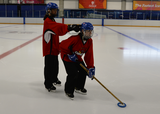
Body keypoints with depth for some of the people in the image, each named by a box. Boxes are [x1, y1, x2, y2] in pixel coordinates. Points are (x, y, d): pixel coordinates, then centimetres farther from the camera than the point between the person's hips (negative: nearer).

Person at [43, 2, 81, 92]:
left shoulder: (52, 21, 16)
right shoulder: (48, 21, -19)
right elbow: (59, 27, -36)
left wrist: (58, 44, 22)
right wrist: (70, 27, -48)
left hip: (54, 47, 10)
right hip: (49, 48, -10)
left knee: (55, 65, 22)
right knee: (49, 66, -2)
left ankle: (54, 79, 42)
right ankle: (48, 84, 11)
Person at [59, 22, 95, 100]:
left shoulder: (89, 41, -9)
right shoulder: (75, 39, -31)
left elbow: (89, 55, -8)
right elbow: (62, 45, -24)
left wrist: (91, 67, -16)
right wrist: (70, 54, -21)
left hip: (77, 58, 8)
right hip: (67, 58, -7)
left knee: (84, 71, 7)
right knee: (73, 73, -16)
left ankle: (79, 87, 30)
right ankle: (68, 91, 5)